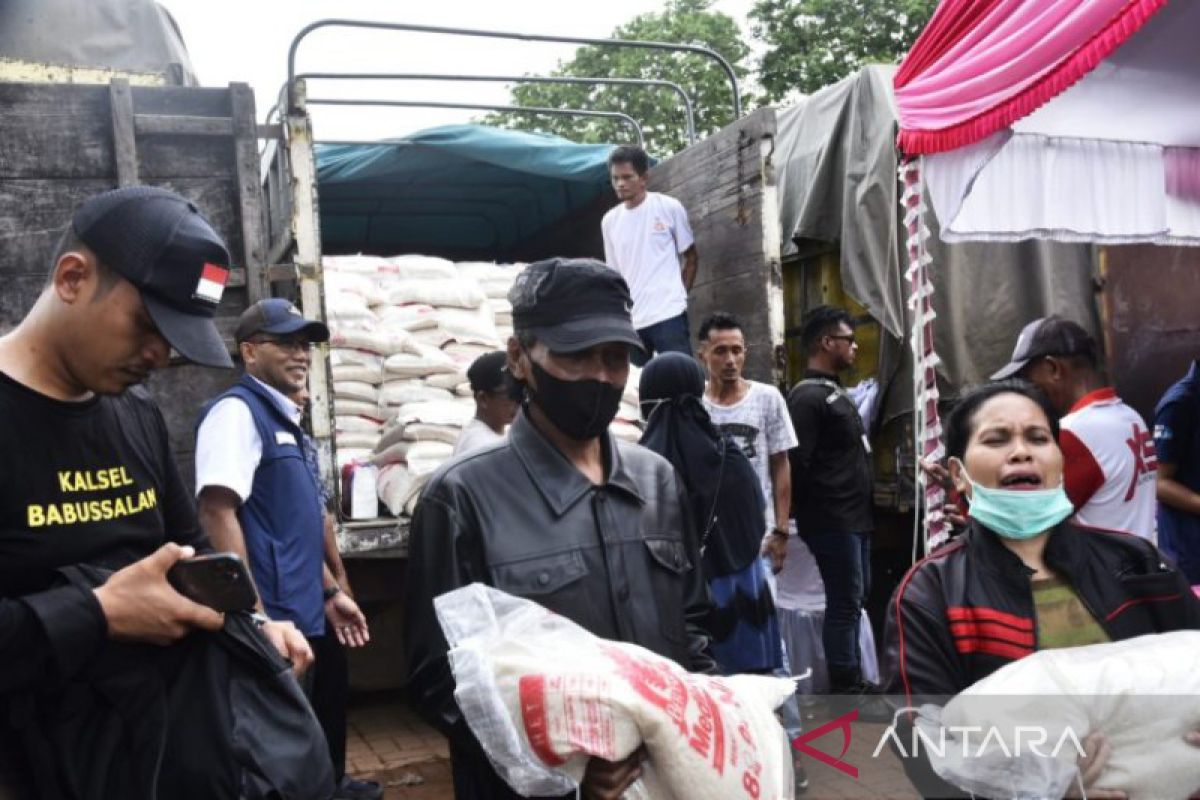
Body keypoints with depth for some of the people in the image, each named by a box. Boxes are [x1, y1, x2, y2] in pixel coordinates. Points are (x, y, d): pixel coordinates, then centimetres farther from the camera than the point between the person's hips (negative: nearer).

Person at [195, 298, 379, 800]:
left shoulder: (286, 418, 14)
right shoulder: (237, 410, -14)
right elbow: (218, 514, -24)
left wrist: (330, 592, 21)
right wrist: (255, 617, -26)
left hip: (306, 612, 10)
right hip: (276, 616, -9)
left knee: (322, 722, 25)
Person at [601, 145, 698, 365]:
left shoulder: (669, 207, 0)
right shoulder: (609, 221, 10)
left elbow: (691, 257, 9)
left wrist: (679, 295, 1)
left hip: (668, 314, -4)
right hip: (629, 321, 4)